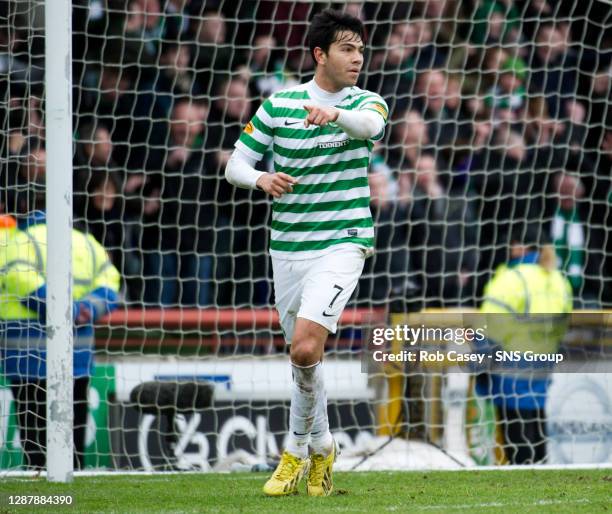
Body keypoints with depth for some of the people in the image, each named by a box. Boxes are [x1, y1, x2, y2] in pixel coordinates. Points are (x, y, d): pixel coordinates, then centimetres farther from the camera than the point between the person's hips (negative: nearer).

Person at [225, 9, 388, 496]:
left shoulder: (367, 103, -2)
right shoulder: (278, 105, 2)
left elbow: (368, 124, -27)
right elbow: (235, 165, 3)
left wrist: (336, 115, -49)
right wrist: (262, 179, -20)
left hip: (342, 242, -3)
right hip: (288, 247, 3)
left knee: (305, 345, -20)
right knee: (302, 353, 10)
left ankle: (297, 450, -4)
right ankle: (321, 448, 31)